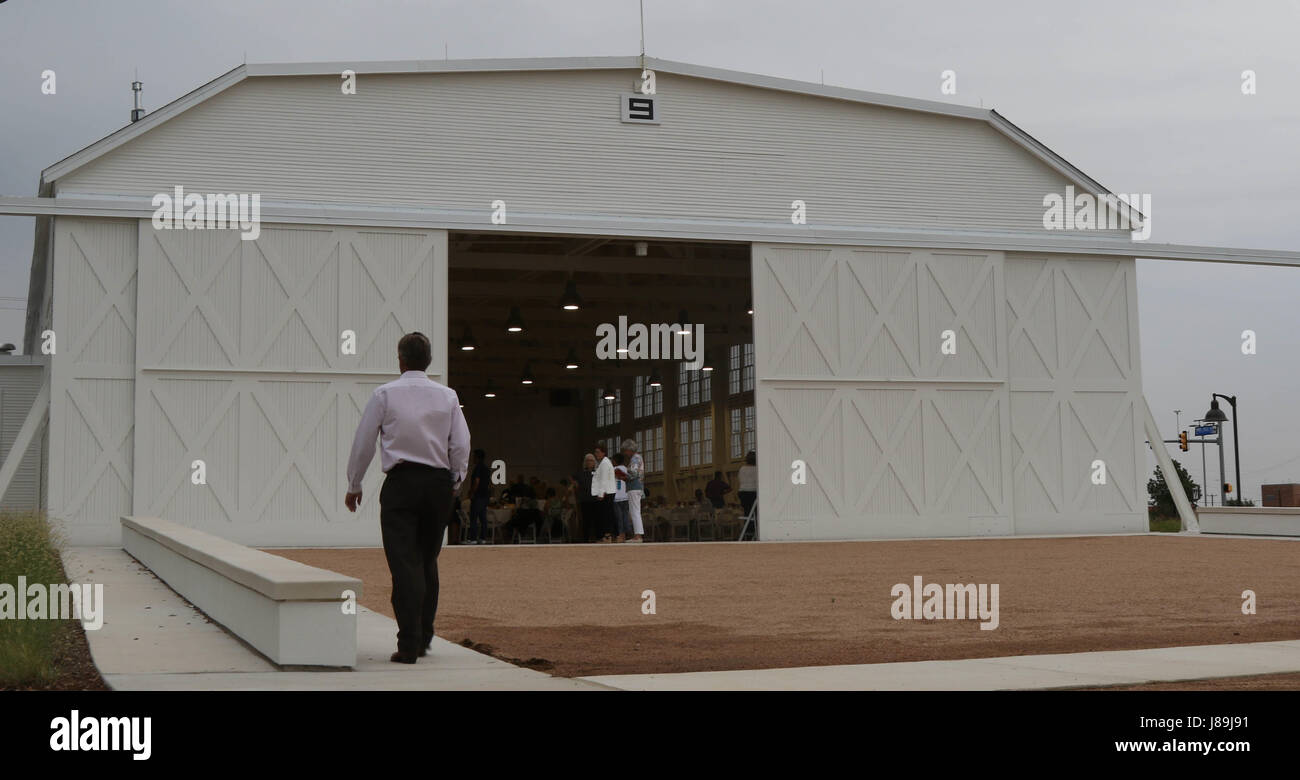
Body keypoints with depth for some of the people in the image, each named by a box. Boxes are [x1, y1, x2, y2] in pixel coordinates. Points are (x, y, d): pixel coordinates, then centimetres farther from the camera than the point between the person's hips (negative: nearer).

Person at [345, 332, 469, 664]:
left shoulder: (384, 394, 0)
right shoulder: (447, 396, 7)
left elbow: (363, 443, 2)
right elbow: (461, 445, 4)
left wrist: (354, 485, 13)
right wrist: (454, 482, 16)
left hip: (401, 482, -3)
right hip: (439, 482, 3)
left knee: (404, 563, -6)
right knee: (428, 562, 14)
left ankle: (409, 645, -11)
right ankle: (423, 636, 19)